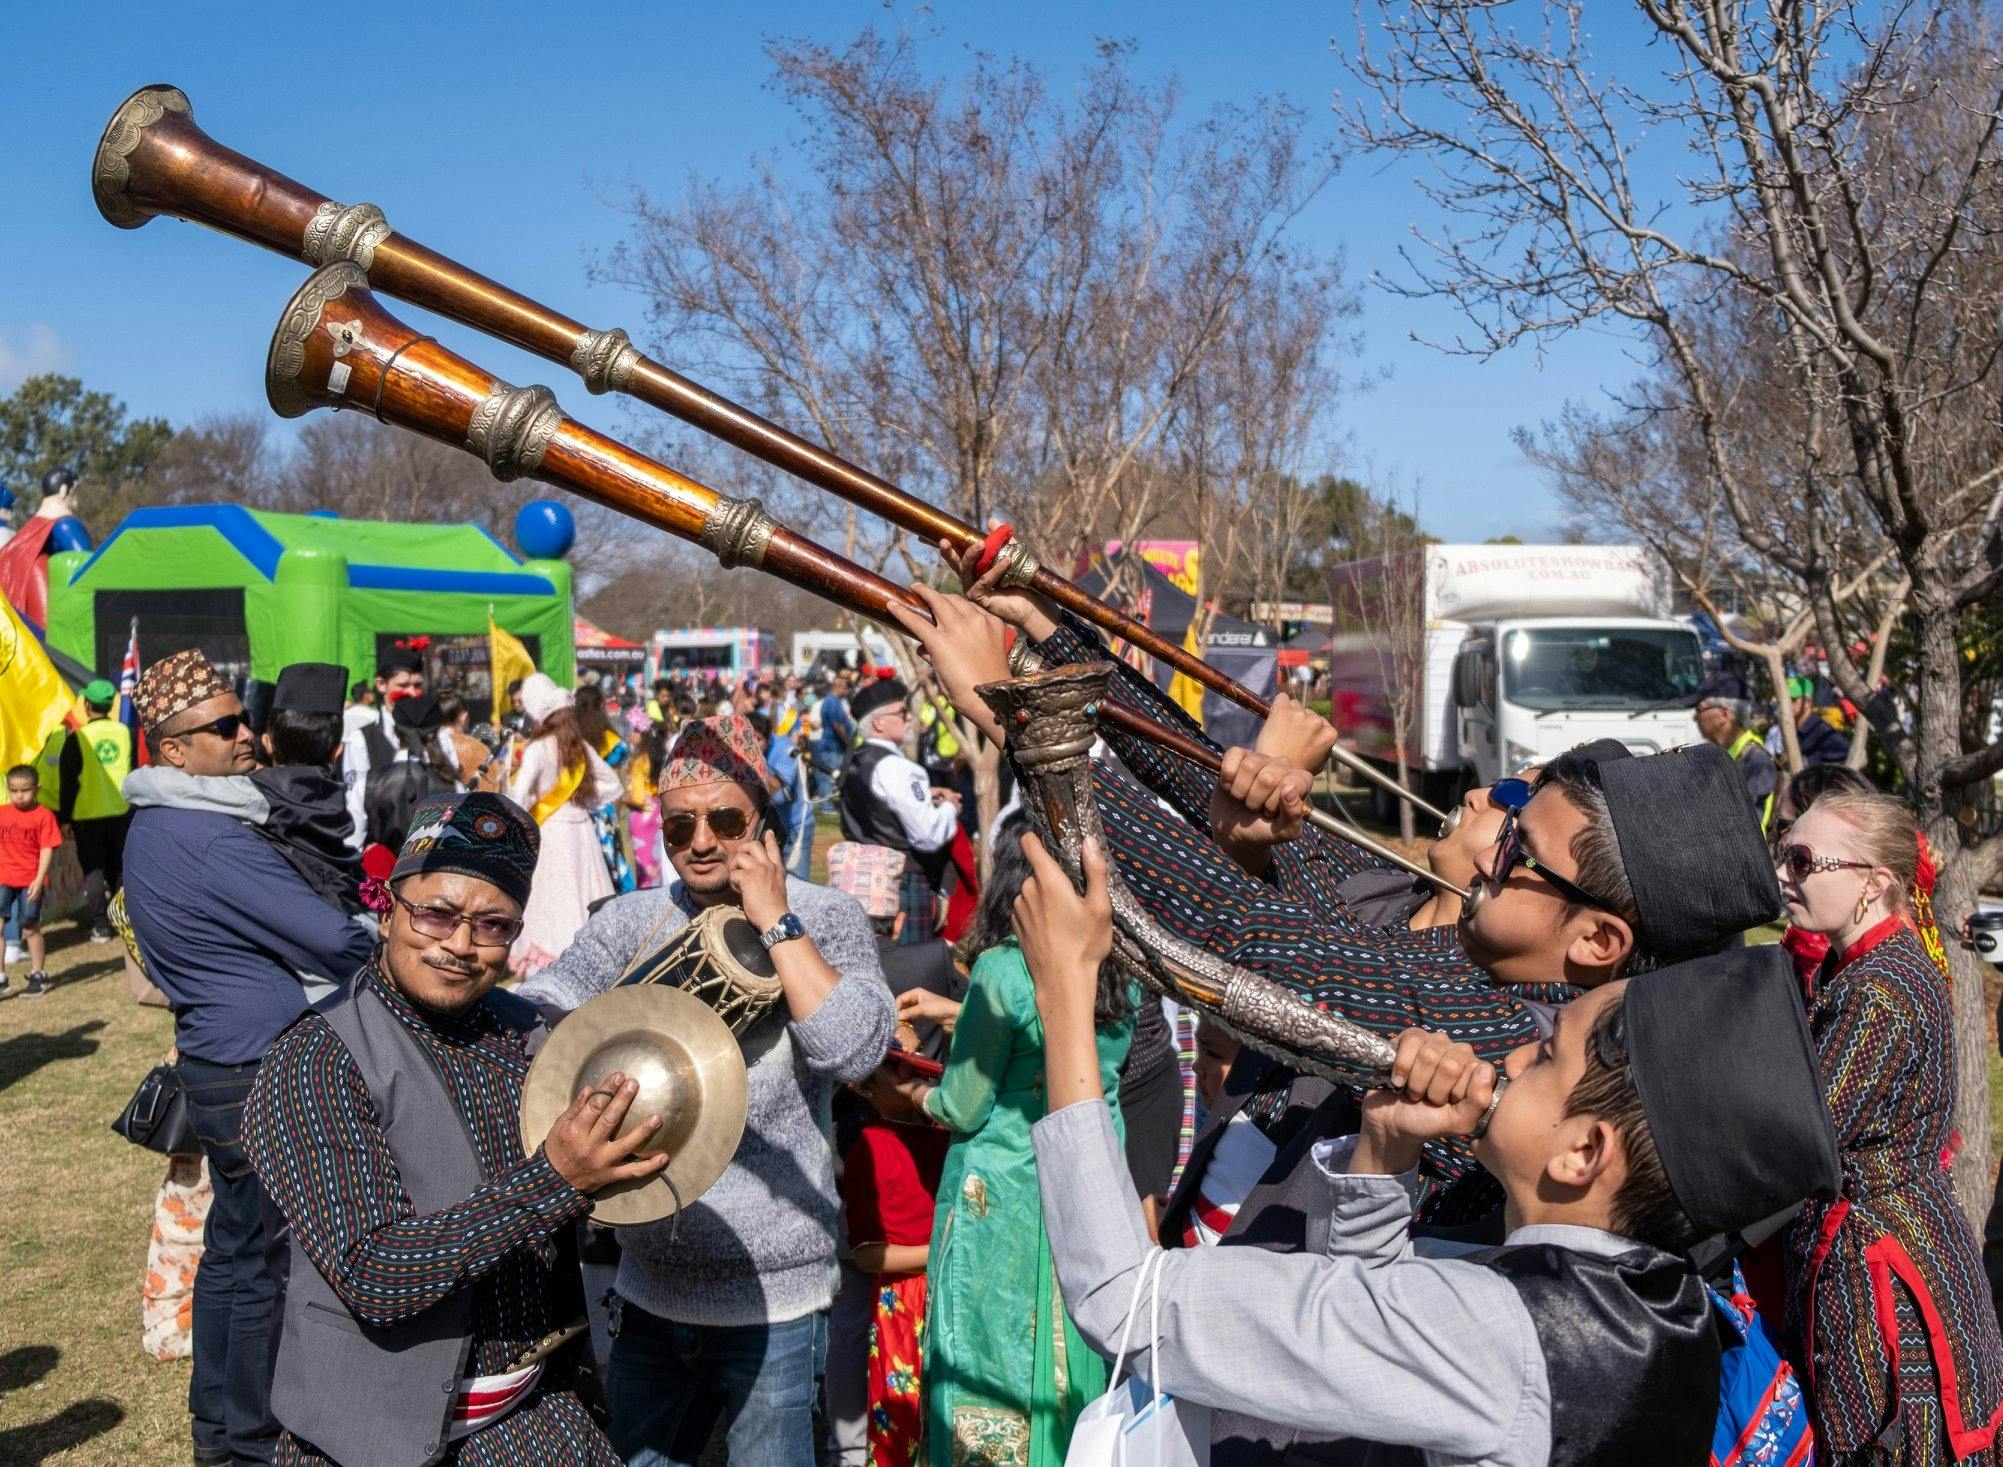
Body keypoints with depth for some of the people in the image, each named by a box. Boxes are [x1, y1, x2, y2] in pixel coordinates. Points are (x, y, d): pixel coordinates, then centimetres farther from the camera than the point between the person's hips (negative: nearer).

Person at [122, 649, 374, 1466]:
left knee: (231, 1246, 19)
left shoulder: (152, 829, 10)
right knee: (267, 1262, 2)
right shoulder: (209, 839, -23)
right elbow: (329, 940, -21)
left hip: (214, 1064, 10)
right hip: (260, 1075, -10)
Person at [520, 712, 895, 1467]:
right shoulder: (631, 920, 4)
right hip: (648, 1292, 4)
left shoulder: (825, 919, -8)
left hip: (771, 1301, -4)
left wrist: (774, 920, -21)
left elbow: (856, 1049, -23)